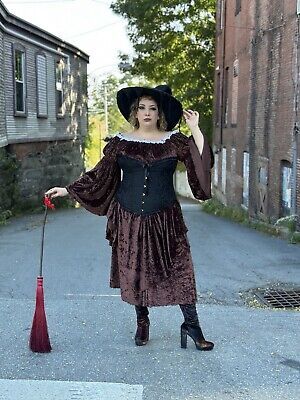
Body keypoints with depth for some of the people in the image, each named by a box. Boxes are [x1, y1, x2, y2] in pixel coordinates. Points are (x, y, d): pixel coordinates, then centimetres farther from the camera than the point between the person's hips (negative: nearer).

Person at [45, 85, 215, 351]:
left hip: (165, 219, -1)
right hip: (129, 219, 1)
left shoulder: (174, 141, 3)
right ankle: (142, 322, 28)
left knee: (179, 269, -3)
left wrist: (195, 129, -11)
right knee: (134, 270, 7)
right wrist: (66, 190, 6)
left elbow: (203, 163, -7)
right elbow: (98, 176, 9)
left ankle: (192, 325, 9)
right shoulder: (121, 142, 5)